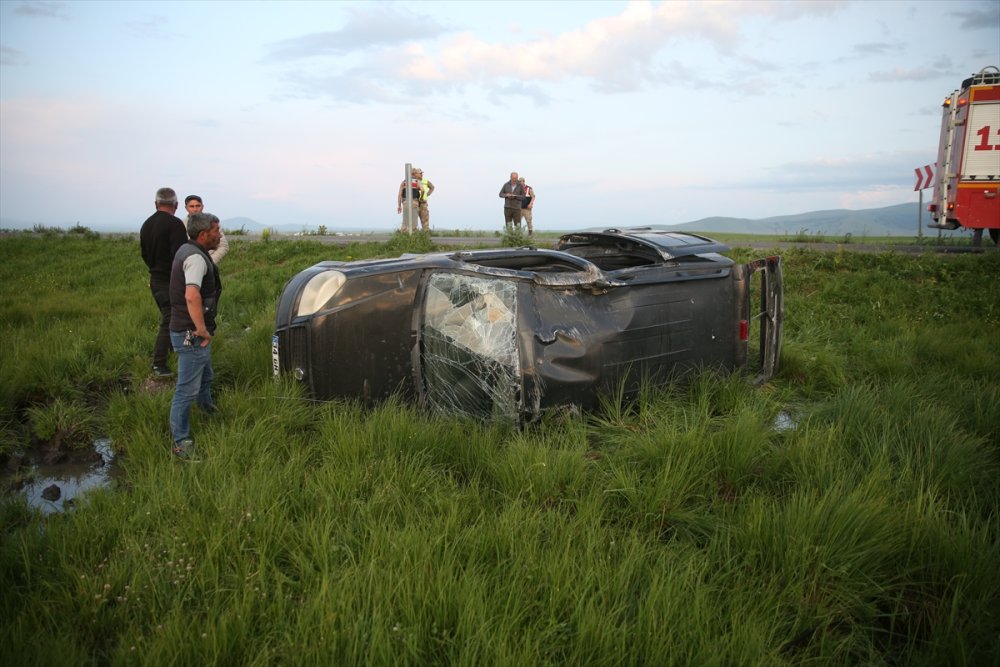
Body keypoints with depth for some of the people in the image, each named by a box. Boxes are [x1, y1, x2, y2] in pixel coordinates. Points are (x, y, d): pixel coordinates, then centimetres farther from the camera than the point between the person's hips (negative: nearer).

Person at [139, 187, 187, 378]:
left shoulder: (146, 224, 10)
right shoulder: (174, 224, -16)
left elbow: (144, 254, 18)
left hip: (155, 279, 8)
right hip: (171, 281, -8)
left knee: (168, 319, 21)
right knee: (169, 322, -4)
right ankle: (159, 365, -4)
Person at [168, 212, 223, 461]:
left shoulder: (187, 250, 11)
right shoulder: (196, 258, -22)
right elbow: (192, 296, -38)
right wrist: (202, 329, -28)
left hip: (190, 332, 10)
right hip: (191, 335, -10)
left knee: (205, 377, 29)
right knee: (187, 389, -2)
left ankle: (208, 410, 52)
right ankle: (181, 443, 6)